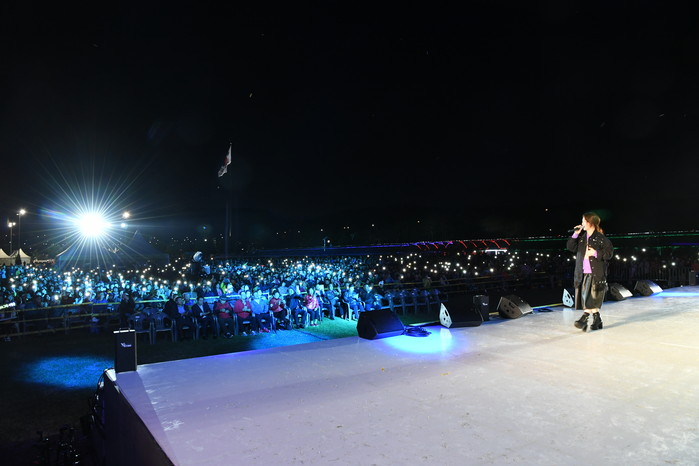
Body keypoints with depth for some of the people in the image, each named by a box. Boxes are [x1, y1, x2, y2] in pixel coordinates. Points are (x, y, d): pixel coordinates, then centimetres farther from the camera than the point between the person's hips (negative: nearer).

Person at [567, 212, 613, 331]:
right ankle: (597, 319, 18)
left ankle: (584, 318, -11)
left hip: (595, 273, -6)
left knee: (591, 296, -11)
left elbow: (609, 252, -5)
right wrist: (575, 235, 0)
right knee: (587, 297, 8)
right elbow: (571, 247, 9)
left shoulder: (600, 238, -5)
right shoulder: (581, 237, 13)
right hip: (583, 273, 6)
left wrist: (596, 253, -17)